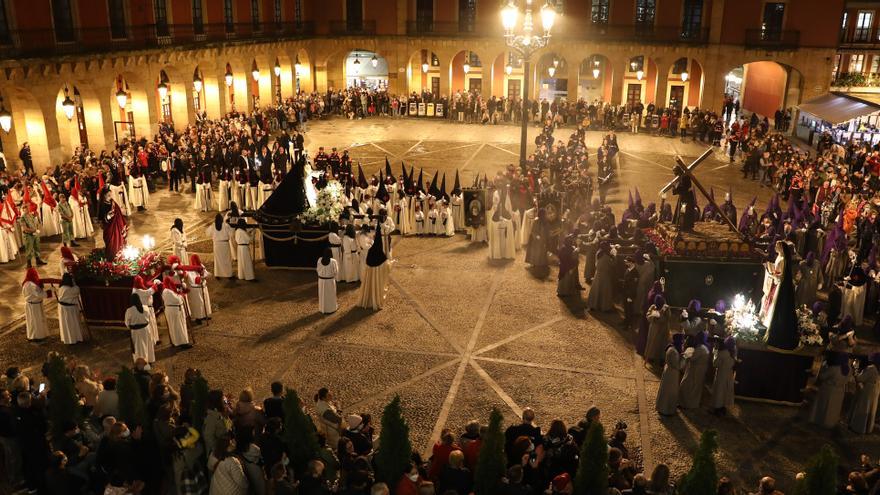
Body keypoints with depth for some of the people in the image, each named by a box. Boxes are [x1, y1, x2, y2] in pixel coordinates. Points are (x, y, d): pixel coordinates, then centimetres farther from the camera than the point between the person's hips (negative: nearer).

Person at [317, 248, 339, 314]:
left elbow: (318, 269, 3)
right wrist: (337, 264, 5)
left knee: (322, 294, 18)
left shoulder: (319, 260, -9)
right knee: (330, 295, 14)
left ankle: (323, 308, 31)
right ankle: (331, 308, 27)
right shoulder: (333, 261, -20)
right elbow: (336, 271, -12)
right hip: (330, 280, -3)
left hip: (321, 280, 3)